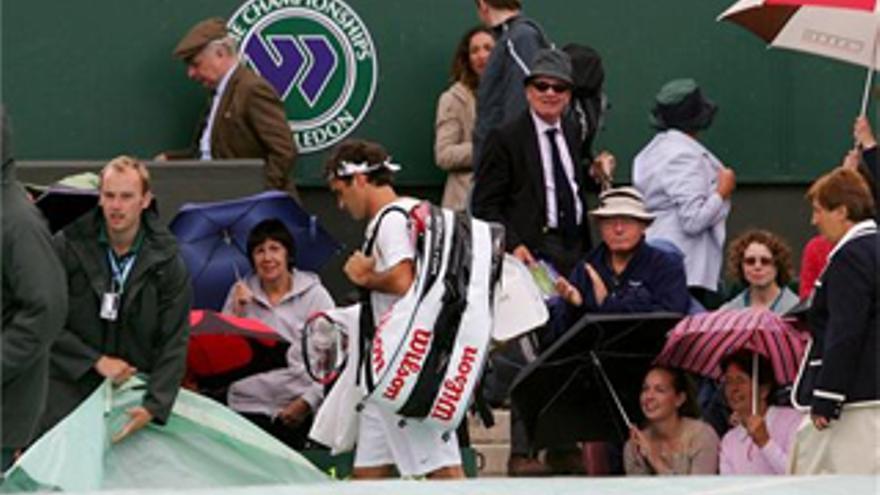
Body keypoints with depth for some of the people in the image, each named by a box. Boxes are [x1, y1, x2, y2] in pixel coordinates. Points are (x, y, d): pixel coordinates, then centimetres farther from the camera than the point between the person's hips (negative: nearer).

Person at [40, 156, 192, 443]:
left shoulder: (166, 262, -1)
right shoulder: (67, 247, -3)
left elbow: (174, 343, -4)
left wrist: (153, 406, -17)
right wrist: (96, 361, -12)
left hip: (132, 389, 1)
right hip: (68, 387, -1)